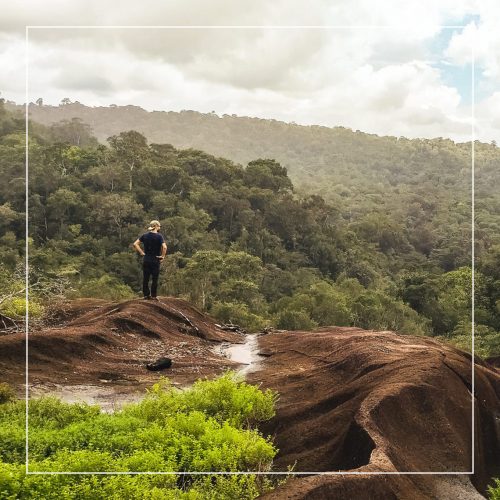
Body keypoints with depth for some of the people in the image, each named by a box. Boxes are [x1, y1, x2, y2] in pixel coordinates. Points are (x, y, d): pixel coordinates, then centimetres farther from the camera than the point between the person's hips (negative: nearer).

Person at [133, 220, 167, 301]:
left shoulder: (145, 235, 4)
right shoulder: (159, 236, -10)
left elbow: (135, 244, 0)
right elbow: (164, 247, -22)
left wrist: (141, 252, 3)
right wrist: (163, 256, -9)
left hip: (146, 260, 4)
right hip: (155, 260, -4)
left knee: (145, 278, 11)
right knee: (155, 279, 4)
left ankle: (146, 295, 13)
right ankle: (153, 296, 6)